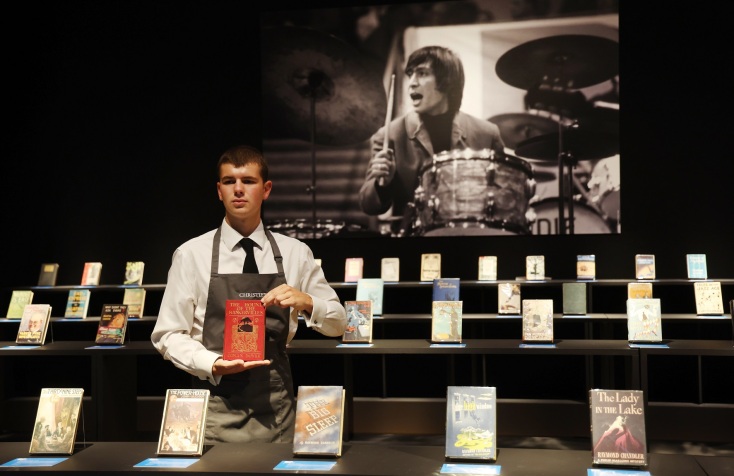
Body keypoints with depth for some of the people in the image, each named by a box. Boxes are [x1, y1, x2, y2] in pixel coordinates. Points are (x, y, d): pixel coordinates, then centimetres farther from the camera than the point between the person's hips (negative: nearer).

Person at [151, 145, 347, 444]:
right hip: (216, 404, -1)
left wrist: (306, 302, -11)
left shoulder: (295, 253, 7)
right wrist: (214, 365, -17)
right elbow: (168, 335, 1)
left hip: (275, 407, 2)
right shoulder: (191, 255, 1)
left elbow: (337, 324, 11)